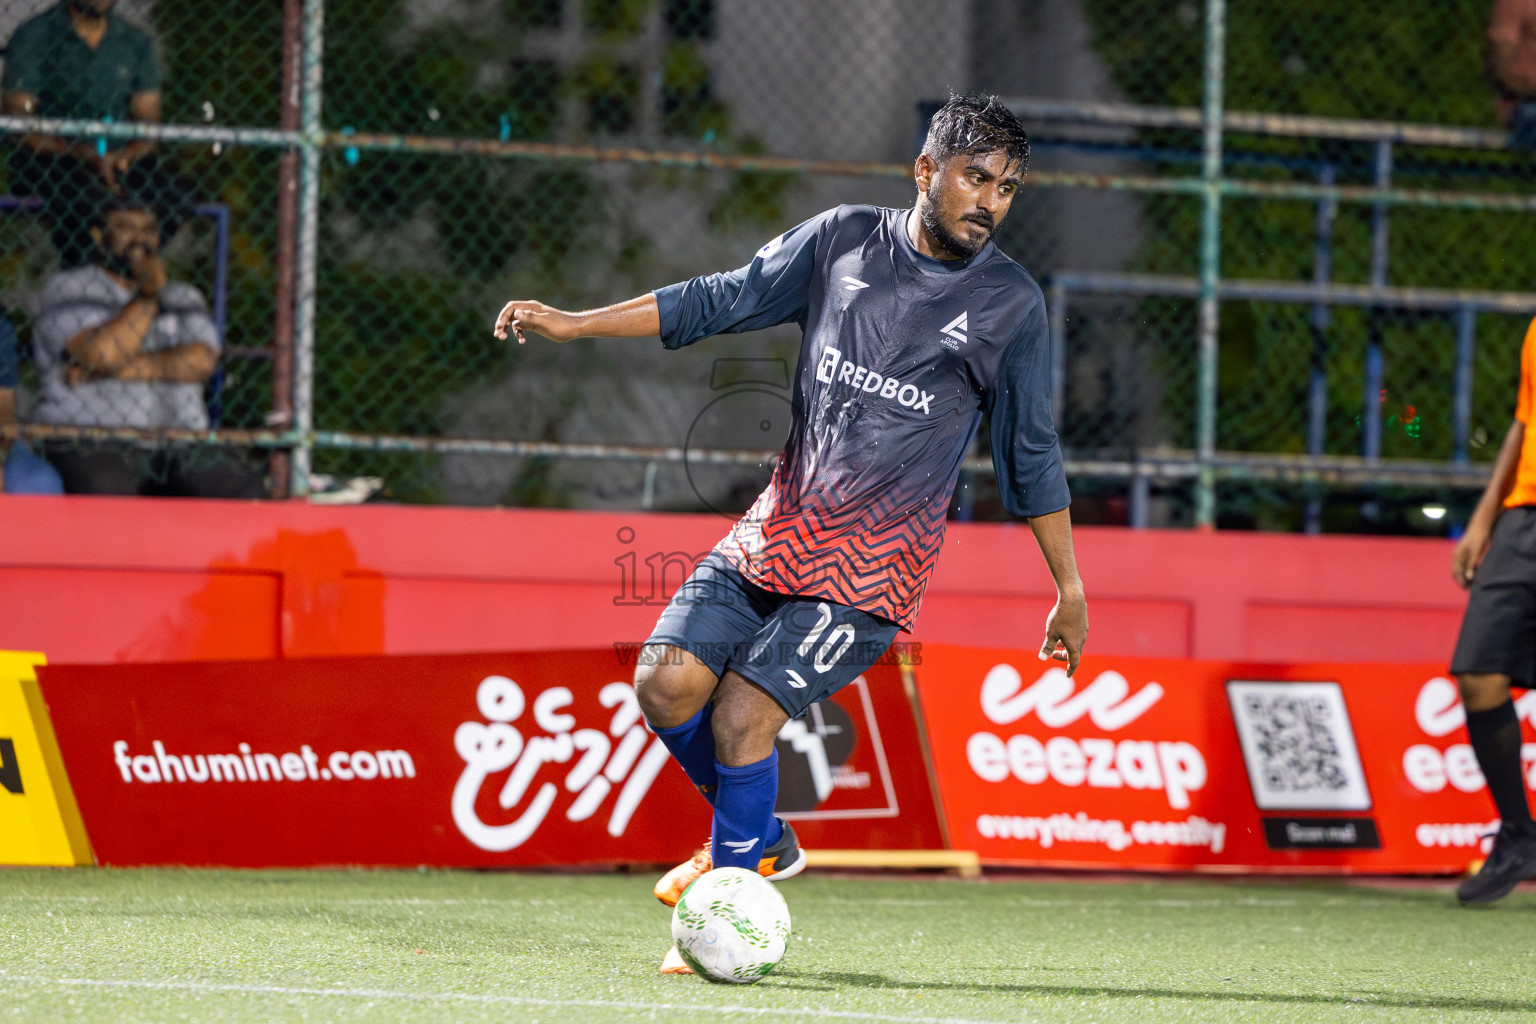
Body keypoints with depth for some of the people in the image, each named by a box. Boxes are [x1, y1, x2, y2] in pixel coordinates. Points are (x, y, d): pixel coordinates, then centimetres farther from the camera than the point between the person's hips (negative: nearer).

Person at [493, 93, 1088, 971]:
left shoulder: (1012, 304, -2)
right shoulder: (844, 241, 4)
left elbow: (1031, 457, 5)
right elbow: (722, 301, 11)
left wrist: (1070, 590, 6)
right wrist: (572, 324, 7)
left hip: (874, 564, -4)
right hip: (779, 528, 4)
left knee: (743, 714, -15)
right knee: (668, 682, -7)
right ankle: (761, 840, 19)